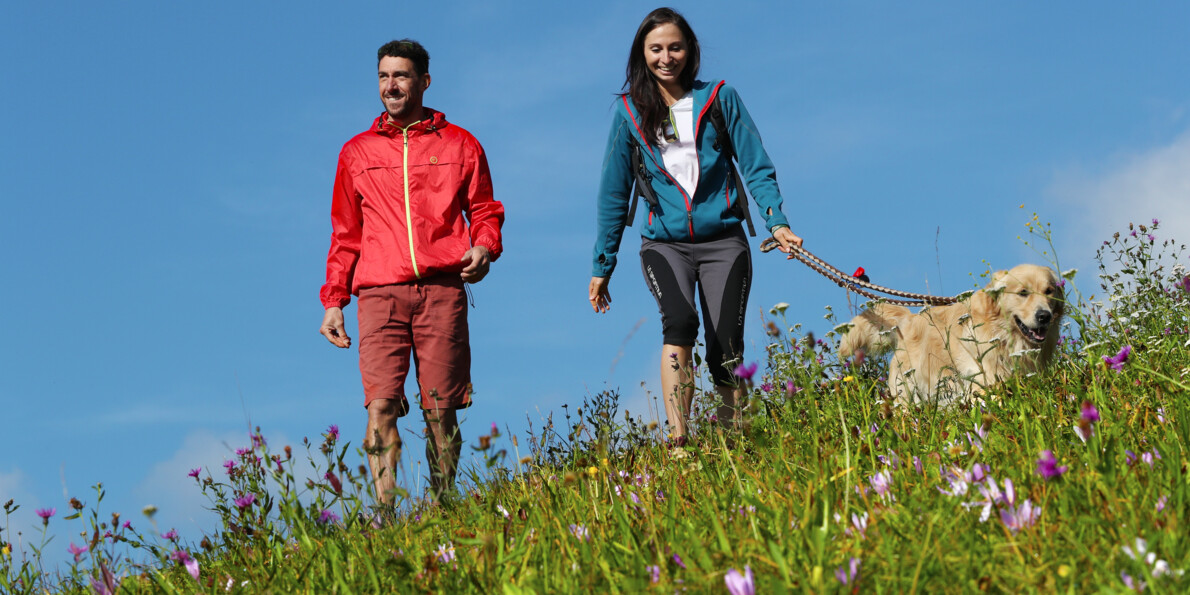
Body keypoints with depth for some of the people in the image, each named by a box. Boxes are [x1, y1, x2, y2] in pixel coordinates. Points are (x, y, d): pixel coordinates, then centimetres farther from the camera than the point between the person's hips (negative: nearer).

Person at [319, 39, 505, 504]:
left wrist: (484, 248, -6)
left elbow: (485, 210, 16)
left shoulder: (460, 146, 14)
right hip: (380, 292, 1)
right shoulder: (356, 153, 18)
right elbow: (345, 235, 20)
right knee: (381, 405, -13)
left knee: (440, 410, -3)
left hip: (442, 289, -1)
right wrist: (333, 300, 12)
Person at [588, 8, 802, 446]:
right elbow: (614, 193, 13)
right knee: (680, 321, -27)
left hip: (722, 241, 1)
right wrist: (602, 266, 13)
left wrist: (776, 220, -13)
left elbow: (756, 167, 4)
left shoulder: (719, 98, 8)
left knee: (725, 352, -7)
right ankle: (678, 441, -36)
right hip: (664, 242, -1)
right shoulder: (630, 111, 9)